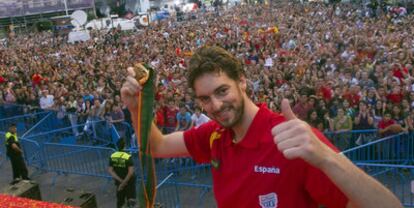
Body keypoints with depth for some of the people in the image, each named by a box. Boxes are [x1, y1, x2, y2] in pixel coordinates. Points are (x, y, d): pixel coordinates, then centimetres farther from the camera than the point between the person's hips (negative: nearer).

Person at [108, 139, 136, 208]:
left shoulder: (112, 156, -8)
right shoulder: (128, 157, -22)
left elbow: (110, 170, -10)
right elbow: (131, 172, -29)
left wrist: (120, 180, -14)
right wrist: (123, 183, -22)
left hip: (119, 181, 4)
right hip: (129, 181, -4)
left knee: (120, 199, 20)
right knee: (130, 199, 13)